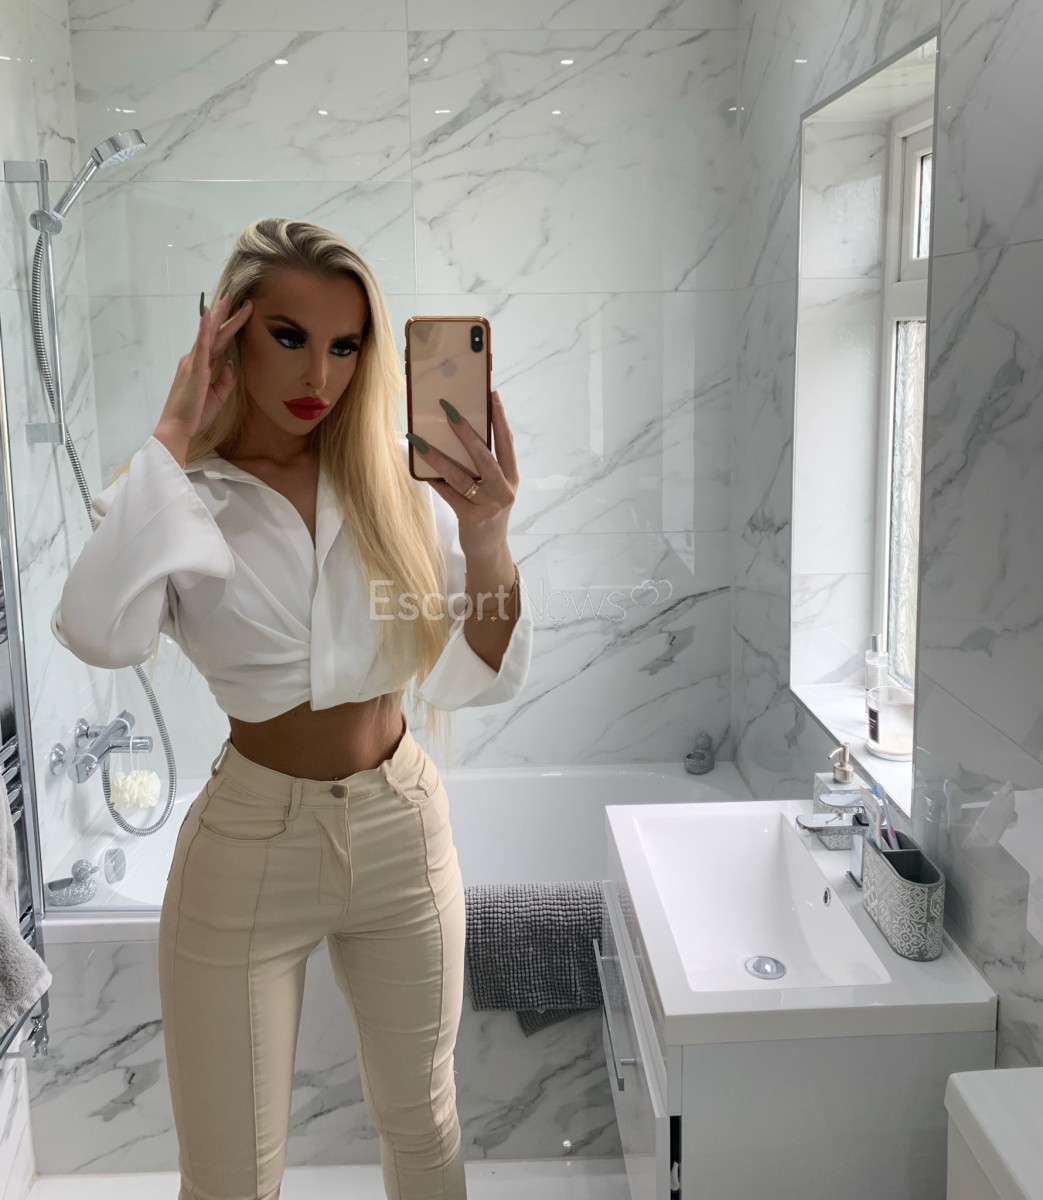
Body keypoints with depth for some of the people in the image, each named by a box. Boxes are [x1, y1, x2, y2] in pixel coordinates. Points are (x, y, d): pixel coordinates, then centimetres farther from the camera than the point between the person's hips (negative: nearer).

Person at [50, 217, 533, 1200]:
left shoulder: (397, 481, -5)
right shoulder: (176, 495, -10)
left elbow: (479, 682, -11)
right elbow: (101, 633, -33)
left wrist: (486, 542, -29)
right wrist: (175, 434, -23)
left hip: (403, 829, 3)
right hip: (252, 842, -2)